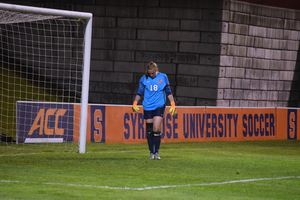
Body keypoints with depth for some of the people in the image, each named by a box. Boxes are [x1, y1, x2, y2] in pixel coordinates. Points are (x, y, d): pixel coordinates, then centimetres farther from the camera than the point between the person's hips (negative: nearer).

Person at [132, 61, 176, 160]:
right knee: (149, 131, 2)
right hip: (147, 107, 2)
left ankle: (157, 152, -6)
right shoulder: (144, 79, 5)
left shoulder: (163, 77, 4)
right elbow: (140, 92, 10)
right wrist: (135, 103, -4)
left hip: (159, 106, -2)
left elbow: (168, 92, 12)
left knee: (156, 129, -16)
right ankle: (151, 152, 15)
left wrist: (172, 104, 5)